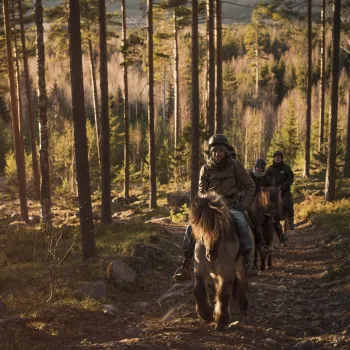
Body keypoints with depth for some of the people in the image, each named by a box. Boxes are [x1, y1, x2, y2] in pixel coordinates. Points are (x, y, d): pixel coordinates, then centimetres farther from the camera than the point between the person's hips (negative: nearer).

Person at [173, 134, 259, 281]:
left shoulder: (235, 166, -2)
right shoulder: (206, 169, 3)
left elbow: (250, 186, 5)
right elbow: (201, 191, 12)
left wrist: (243, 205, -5)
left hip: (232, 205, -2)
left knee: (241, 224, -35)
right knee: (191, 227, -18)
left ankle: (247, 262, -30)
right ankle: (186, 266, -12)